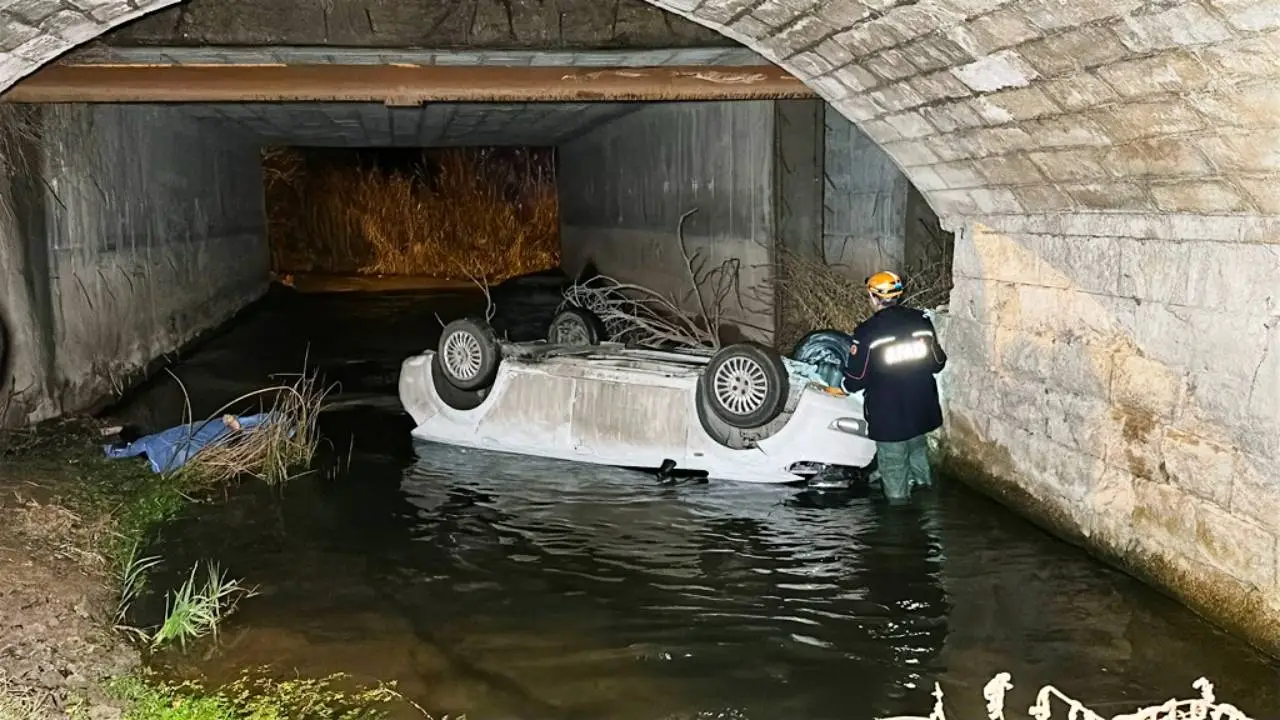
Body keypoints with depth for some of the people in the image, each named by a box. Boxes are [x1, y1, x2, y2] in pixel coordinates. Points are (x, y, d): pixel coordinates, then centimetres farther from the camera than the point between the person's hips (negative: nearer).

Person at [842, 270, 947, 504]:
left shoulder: (867, 332, -18)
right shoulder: (922, 321, -5)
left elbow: (856, 379, -12)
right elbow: (938, 362, 5)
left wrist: (844, 387, 10)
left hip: (888, 416, -5)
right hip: (922, 411, 5)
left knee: (893, 464, 10)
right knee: (918, 450, 28)